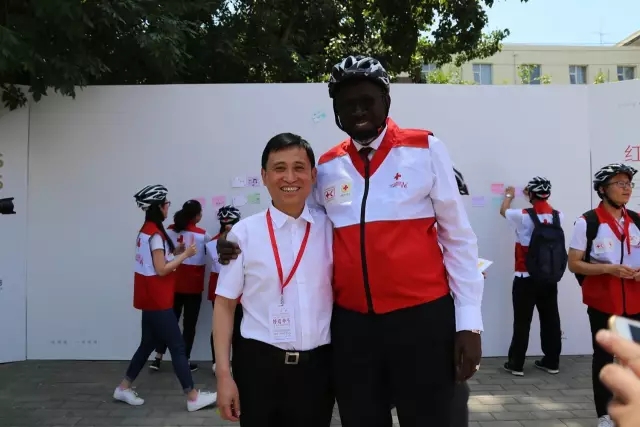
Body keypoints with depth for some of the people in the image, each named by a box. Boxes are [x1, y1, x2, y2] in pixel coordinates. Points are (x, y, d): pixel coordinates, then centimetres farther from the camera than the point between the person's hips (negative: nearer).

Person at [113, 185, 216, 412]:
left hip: (151, 298, 10)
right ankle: (193, 397, 3)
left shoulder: (147, 230, 11)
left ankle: (124, 388, 27)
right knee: (177, 346, -4)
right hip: (156, 299, -10)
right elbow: (161, 270, -20)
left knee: (149, 343, 18)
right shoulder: (156, 233, -18)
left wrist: (175, 251, 6)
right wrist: (185, 255, -14)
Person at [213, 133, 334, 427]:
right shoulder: (244, 232, -5)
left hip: (317, 365, 2)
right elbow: (225, 304, -1)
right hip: (259, 363, -1)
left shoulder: (330, 228, -2)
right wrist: (224, 373, -5)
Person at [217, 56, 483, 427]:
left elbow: (458, 237, -1)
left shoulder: (426, 149, -1)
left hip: (422, 318, -2)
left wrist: (469, 320, -5)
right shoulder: (327, 167, 7)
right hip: (351, 325, 3)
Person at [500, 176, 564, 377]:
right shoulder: (558, 216, 0)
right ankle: (551, 362, 20)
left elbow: (503, 211, 8)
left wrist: (509, 195, 27)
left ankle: (516, 364, 9)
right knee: (550, 320, 11)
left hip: (526, 278, -4)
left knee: (522, 322, 2)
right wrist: (533, 197, 35)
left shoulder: (523, 217, -12)